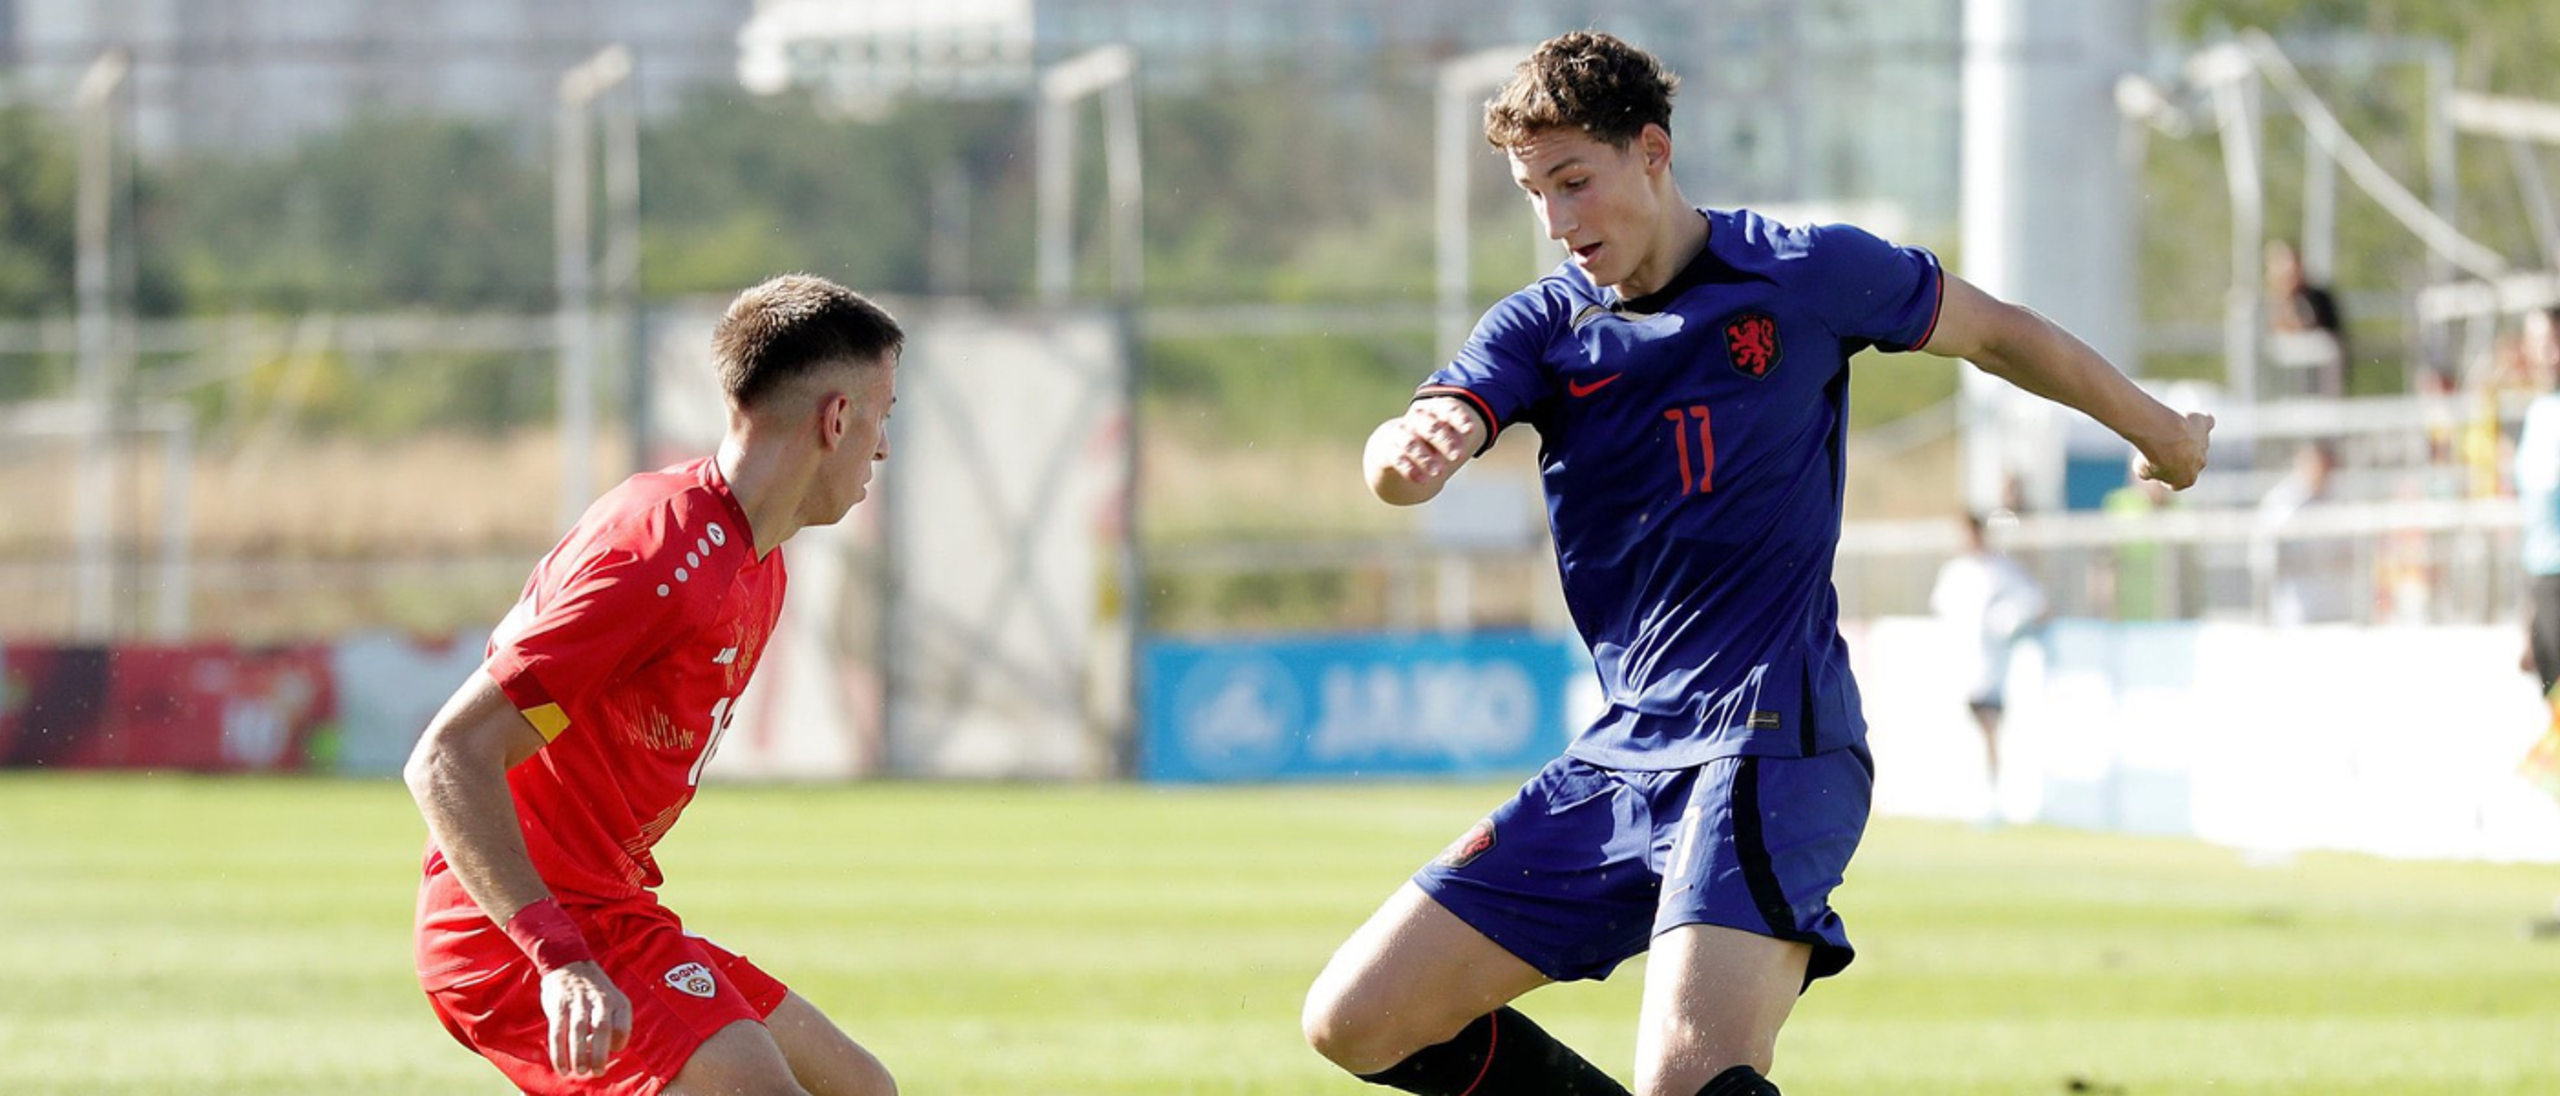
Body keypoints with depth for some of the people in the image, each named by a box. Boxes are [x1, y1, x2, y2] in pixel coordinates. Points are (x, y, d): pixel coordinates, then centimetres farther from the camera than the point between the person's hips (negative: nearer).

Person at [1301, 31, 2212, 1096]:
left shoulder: (1802, 272, -3)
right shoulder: (1541, 326, 5)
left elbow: (1994, 330, 14)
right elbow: (1400, 468, -12)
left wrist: (2156, 426, 27)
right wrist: (1409, 449, -38)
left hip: (1768, 748, -6)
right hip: (1620, 757, 6)